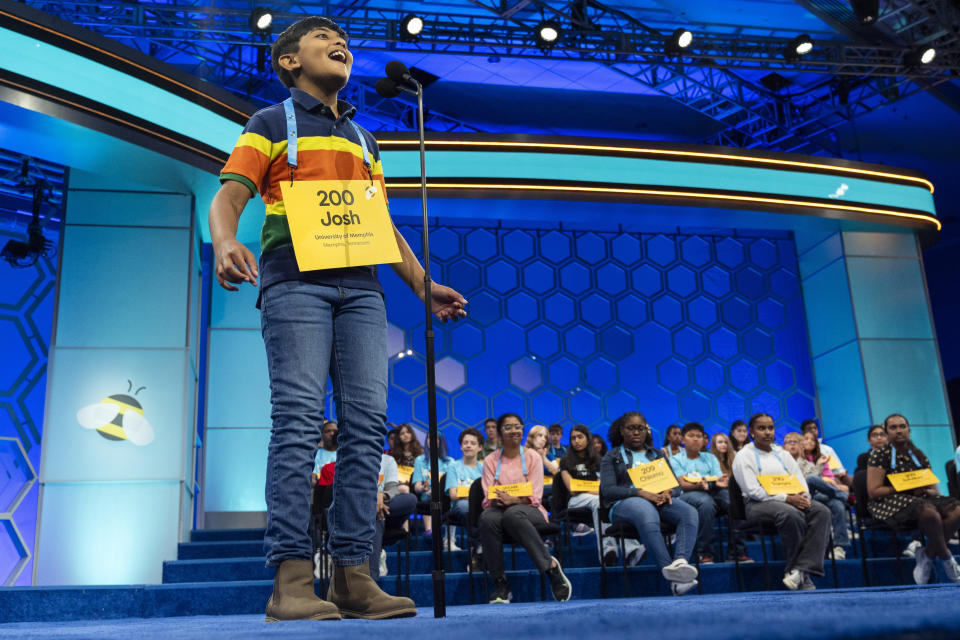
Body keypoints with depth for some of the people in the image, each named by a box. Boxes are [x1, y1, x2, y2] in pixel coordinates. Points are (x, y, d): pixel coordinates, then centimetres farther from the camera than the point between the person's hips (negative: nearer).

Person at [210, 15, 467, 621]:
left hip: (361, 288, 5)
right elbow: (227, 198, 1)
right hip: (295, 281, -5)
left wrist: (424, 286, 18)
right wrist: (226, 242, -22)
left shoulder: (363, 140, 29)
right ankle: (292, 577, -15)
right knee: (300, 420, -15)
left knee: (366, 423, -6)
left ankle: (353, 574, -3)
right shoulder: (271, 124, 14)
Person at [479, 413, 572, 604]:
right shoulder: (491, 461, 10)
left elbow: (535, 496, -3)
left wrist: (513, 500, -23)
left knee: (512, 515, -39)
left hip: (530, 510, -2)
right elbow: (488, 497, 2)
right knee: (487, 519, -36)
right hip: (500, 509, 2)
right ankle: (500, 583, -28)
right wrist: (497, 501, -23)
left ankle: (550, 565, -28)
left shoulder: (532, 457, 6)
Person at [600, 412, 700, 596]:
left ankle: (681, 561, -51)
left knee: (689, 512, -30)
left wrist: (667, 491, -7)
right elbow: (608, 489, 1)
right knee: (648, 515, -42)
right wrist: (640, 493, -14)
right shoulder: (612, 457, 16)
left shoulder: (658, 454, 29)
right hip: (624, 503, -4)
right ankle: (668, 570, -52)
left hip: (659, 499, 4)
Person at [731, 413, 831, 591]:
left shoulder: (782, 454, 23)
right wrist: (787, 499, -17)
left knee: (821, 511, -23)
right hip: (759, 504, -6)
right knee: (792, 514, -36)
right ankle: (799, 573, -25)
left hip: (794, 500, 6)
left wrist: (803, 496, -9)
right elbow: (753, 491, -9)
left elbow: (800, 481, 16)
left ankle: (802, 570, -32)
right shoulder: (744, 456, 3)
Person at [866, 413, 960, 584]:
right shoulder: (880, 455, -1)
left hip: (920, 499, 6)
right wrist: (908, 490, -13)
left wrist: (926, 490, -9)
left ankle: (927, 555, -11)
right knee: (929, 512, -35)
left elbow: (935, 490, 17)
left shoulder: (918, 456, 16)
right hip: (888, 503, -6)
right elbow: (873, 491, -9)